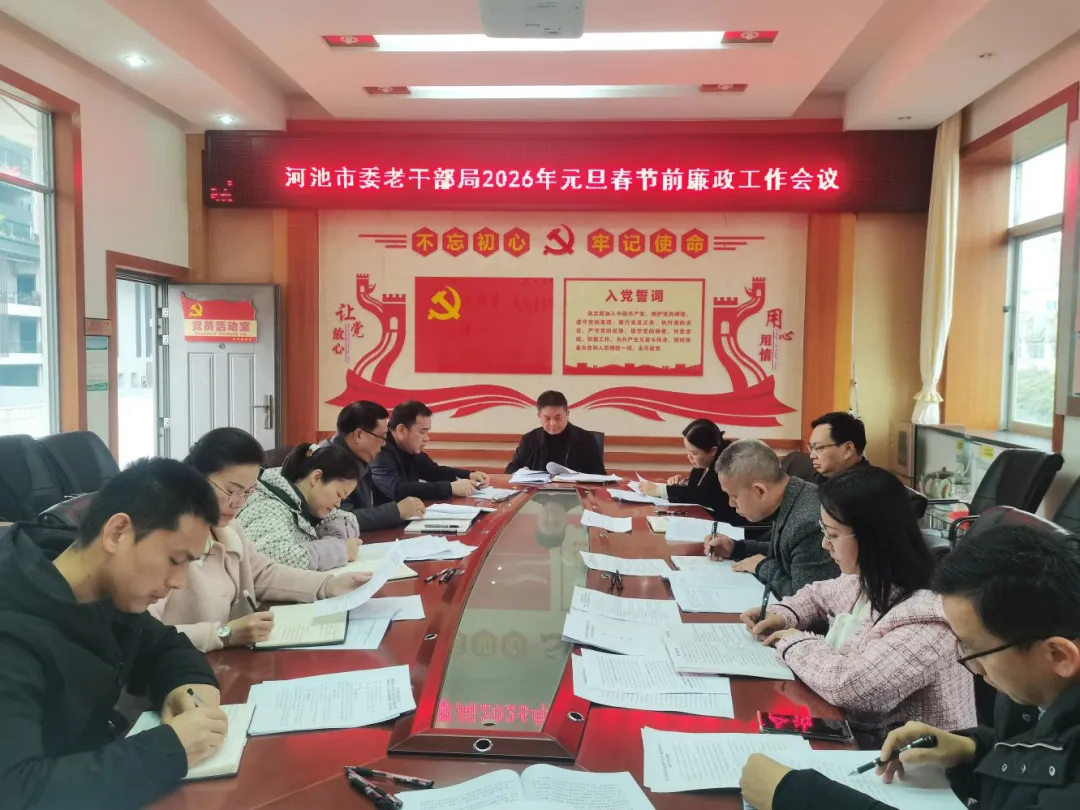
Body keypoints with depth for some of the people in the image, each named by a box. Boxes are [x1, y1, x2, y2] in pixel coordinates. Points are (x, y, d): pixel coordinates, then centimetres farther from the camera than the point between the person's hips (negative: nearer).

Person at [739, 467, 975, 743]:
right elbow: (819, 595, 20)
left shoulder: (926, 619, -29)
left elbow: (846, 685, -37)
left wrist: (795, 642, -19)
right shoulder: (870, 581, -2)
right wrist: (783, 614, -1)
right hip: (855, 730, 7)